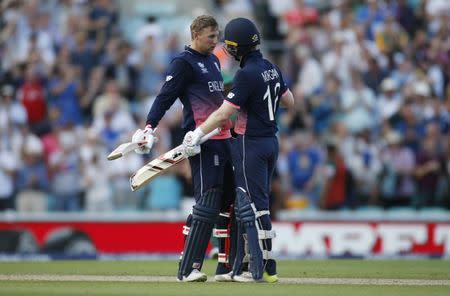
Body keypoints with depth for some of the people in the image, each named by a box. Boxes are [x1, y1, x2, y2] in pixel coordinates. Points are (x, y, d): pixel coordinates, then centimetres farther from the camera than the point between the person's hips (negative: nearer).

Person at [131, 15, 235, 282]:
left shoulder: (214, 61, 20)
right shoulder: (184, 63, -6)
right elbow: (165, 96, -16)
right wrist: (150, 127, -28)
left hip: (224, 139, 9)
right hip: (202, 142, -9)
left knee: (229, 200, 10)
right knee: (207, 202, -16)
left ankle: (226, 266, 17)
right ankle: (188, 269, -17)